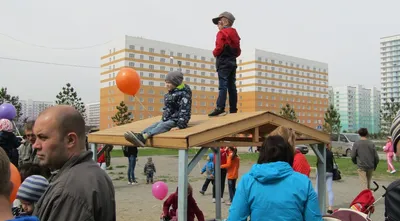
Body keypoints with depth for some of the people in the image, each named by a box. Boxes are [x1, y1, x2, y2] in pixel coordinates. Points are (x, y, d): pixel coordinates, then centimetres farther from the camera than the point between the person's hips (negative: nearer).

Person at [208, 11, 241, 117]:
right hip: (233, 62, 8)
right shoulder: (235, 34, 18)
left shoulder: (221, 33, -7)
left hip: (223, 62, -8)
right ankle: (233, 108, 5)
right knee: (232, 86, 6)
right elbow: (238, 51, 18)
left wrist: (214, 53, 2)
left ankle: (220, 108, -21)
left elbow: (219, 48, -16)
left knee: (223, 86, -14)